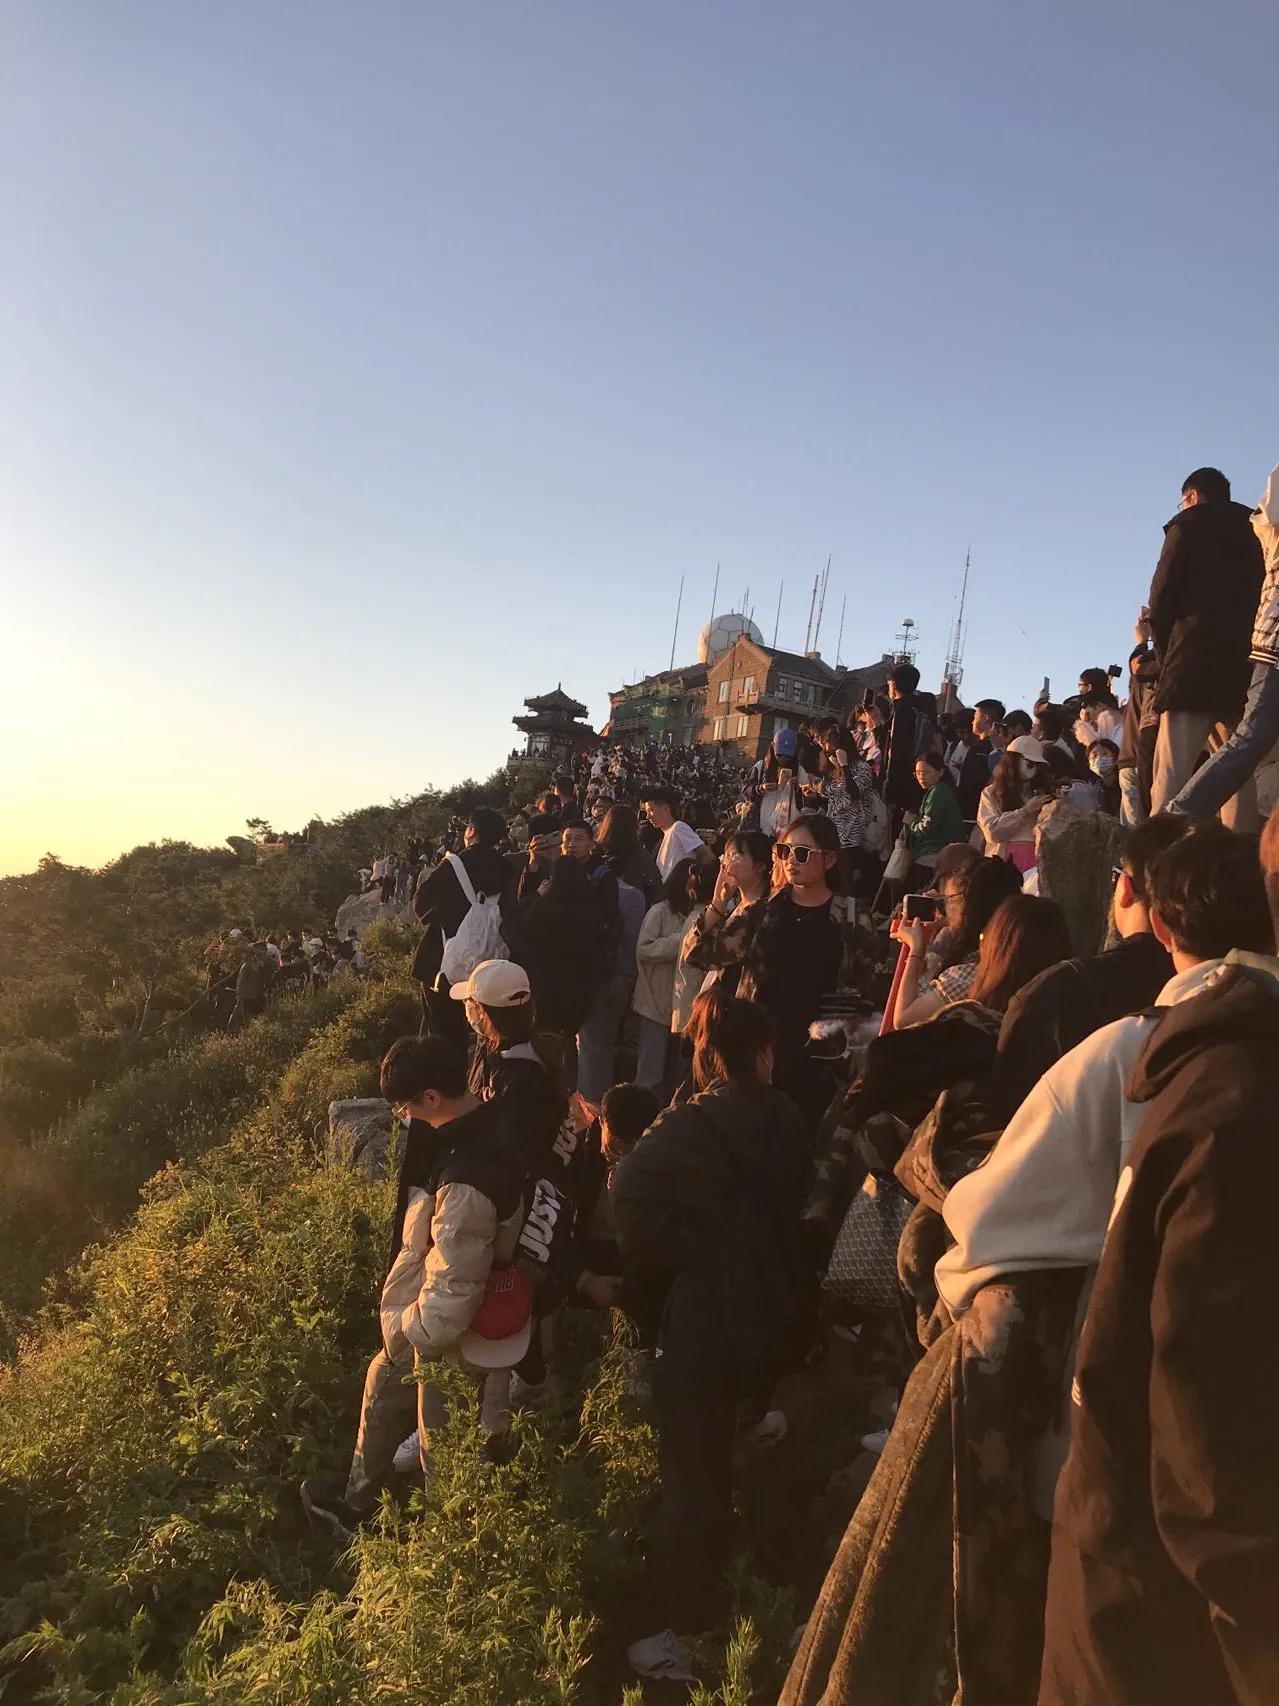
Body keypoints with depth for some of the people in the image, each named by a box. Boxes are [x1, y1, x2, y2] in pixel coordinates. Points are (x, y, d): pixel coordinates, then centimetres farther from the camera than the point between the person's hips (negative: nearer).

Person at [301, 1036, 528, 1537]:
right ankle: (356, 1504, 55)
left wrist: (407, 1326, -12)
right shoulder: (488, 1125, -10)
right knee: (383, 1383, 31)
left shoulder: (464, 1185, -38)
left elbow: (451, 1295, -32)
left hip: (456, 1340, -10)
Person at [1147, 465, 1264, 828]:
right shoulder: (1256, 529, 20)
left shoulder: (1187, 524, 6)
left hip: (1194, 663, -5)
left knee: (1172, 770, -9)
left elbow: (1162, 597, -2)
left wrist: (1165, 653, 8)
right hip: (1248, 666, 5)